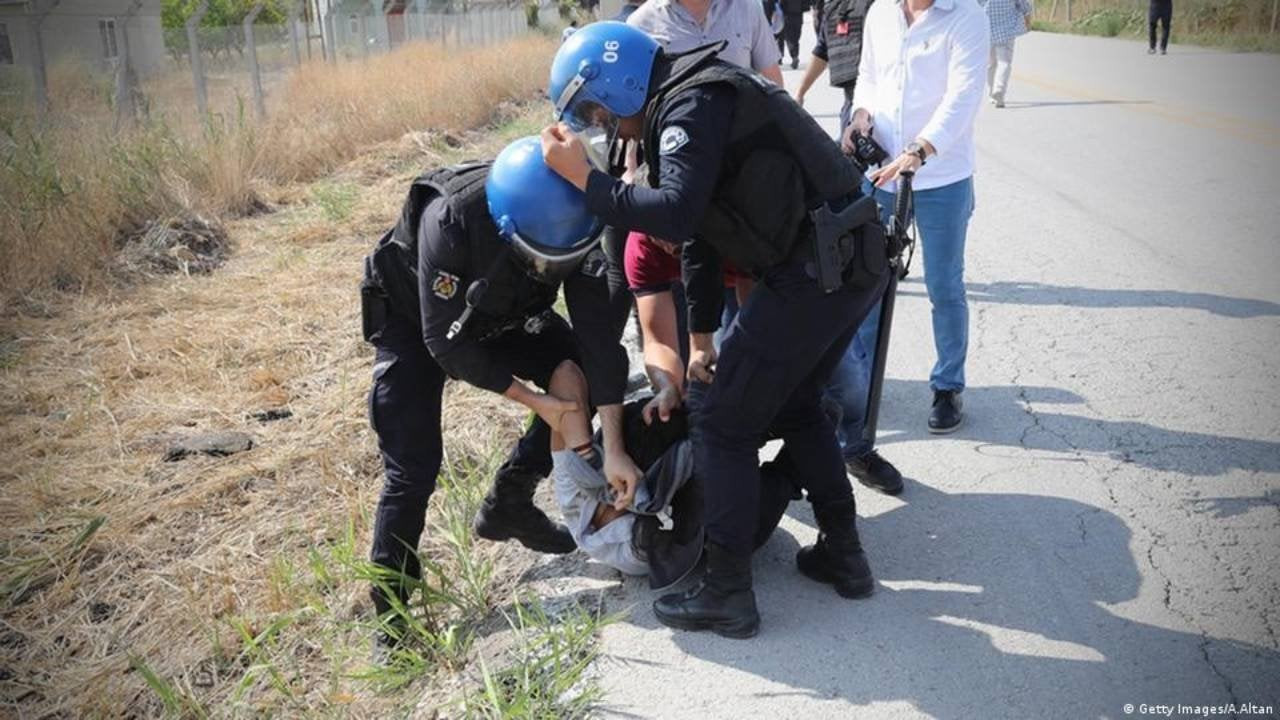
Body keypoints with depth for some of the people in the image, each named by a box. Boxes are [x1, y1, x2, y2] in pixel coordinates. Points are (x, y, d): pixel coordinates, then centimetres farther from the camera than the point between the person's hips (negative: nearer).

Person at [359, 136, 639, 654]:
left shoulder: (567, 226, -27)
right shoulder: (450, 221, -40)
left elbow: (598, 333, -25)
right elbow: (445, 342, -32)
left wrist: (614, 449, -26)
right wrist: (534, 400, -26)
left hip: (496, 314, 5)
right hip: (415, 322, -5)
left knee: (580, 373, -9)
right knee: (414, 467, -13)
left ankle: (508, 505, 8)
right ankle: (391, 610, 4)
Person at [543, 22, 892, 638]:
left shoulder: (691, 104, -11)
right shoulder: (694, 98, 21)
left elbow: (675, 214, -25)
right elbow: (696, 227, 22)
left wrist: (583, 178, -15)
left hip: (814, 271, -10)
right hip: (856, 261, 10)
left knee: (723, 419, 0)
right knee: (795, 403, 25)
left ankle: (727, 594, 9)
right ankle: (843, 554, 33)